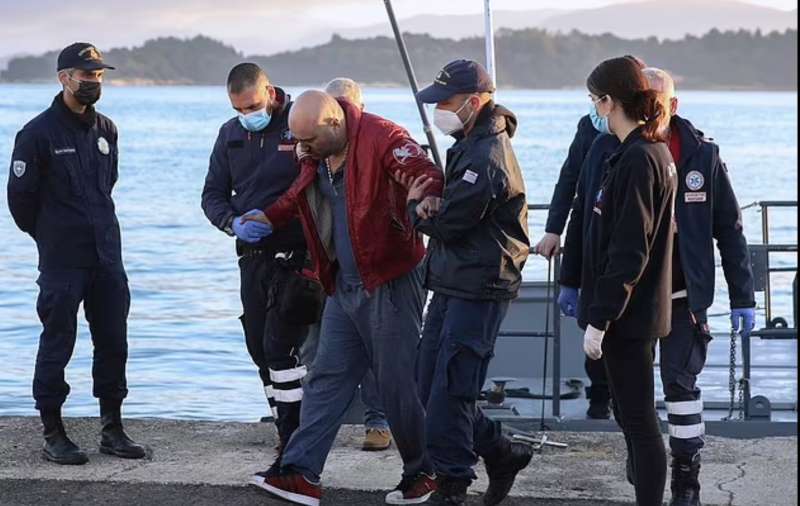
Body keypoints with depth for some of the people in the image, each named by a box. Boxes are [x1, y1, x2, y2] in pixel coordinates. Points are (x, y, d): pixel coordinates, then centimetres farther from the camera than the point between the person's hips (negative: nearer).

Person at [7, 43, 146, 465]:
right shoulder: (38, 133, -9)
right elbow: (20, 196, -4)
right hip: (62, 263, -6)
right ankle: (53, 435, 9)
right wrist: (50, 236, 7)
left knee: (113, 343, 7)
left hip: (107, 256, 6)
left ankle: (112, 429, 17)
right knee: (57, 346, 1)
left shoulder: (106, 130, 10)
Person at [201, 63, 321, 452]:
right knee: (260, 349, 10)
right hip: (252, 256, 7)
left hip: (295, 255, -7)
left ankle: (294, 446, -7)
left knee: (280, 347, -12)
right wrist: (233, 223, -8)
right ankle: (288, 434, 21)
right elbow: (213, 194, 13)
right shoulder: (230, 134, 10)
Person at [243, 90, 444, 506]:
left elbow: (428, 177, -28)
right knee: (327, 378, 5)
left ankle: (422, 472, 16)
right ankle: (300, 472, 3)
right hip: (344, 285, 8)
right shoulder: (315, 157, 8)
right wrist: (270, 218, 17)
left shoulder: (383, 139, -17)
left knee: (398, 381, -1)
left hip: (390, 282, -8)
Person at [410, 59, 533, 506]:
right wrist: (429, 207, -5)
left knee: (449, 389, -8)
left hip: (478, 289, -10)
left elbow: (449, 225, -18)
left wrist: (418, 209, 2)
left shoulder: (487, 157, -19)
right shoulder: (472, 144, 15)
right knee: (431, 385, 11)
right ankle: (502, 453, 23)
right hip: (453, 284, 10)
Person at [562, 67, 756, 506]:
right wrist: (571, 281, 6)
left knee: (681, 382, 0)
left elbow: (729, 229, -2)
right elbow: (583, 220, 6)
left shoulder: (701, 156, -6)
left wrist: (742, 297, -4)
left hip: (681, 294, -2)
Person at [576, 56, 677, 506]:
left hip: (628, 315, -10)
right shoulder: (655, 151, 11)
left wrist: (599, 318, -19)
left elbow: (627, 252, -22)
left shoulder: (636, 160, -19)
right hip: (642, 310, 10)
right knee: (635, 417, 16)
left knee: (639, 419, -4)